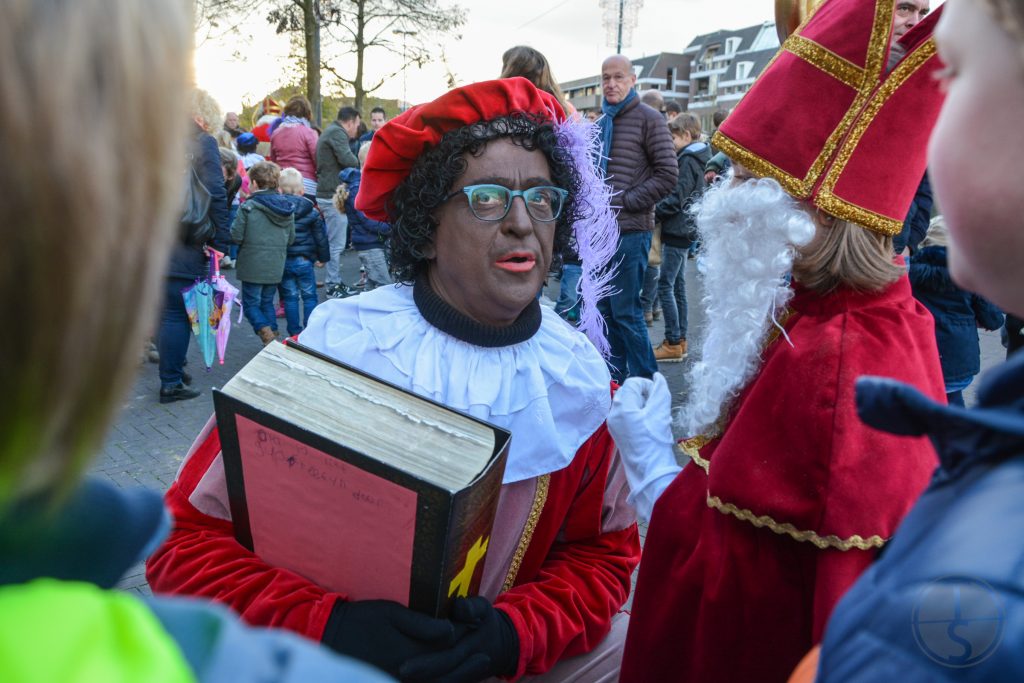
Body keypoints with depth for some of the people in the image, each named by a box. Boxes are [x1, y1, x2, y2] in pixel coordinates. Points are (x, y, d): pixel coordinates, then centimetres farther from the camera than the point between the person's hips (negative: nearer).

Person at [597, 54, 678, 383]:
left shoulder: (648, 119, -4)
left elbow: (668, 175, -10)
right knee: (606, 310, 12)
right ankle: (616, 379, 24)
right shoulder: (599, 124, 16)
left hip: (630, 230, -7)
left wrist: (624, 201, -14)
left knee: (626, 312, -6)